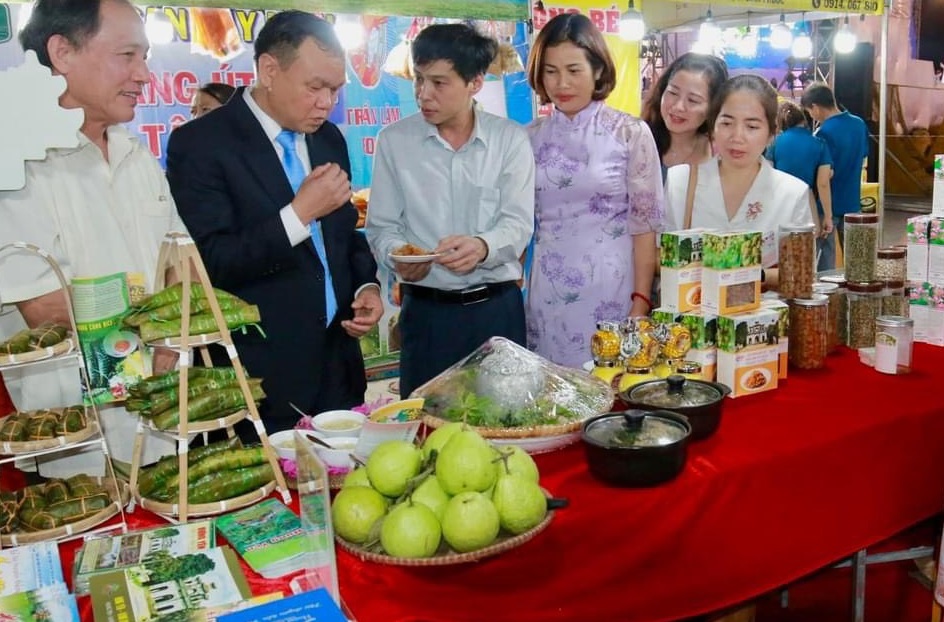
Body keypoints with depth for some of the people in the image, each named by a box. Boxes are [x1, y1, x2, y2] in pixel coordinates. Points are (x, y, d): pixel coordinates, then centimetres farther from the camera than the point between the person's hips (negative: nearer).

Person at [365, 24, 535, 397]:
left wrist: (483, 247, -27)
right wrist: (397, 255, -19)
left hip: (498, 307, 0)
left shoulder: (510, 139, 0)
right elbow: (381, 226, 3)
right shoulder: (393, 140, 1)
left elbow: (519, 222, -7)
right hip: (426, 309, 0)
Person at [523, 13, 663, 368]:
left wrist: (641, 300, -9)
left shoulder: (630, 133, -4)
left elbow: (645, 223, -4)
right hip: (547, 290, 3)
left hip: (610, 287, -3)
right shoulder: (531, 137, 5)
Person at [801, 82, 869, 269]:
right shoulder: (859, 124, 2)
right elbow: (863, 160, 12)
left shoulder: (824, 132, -19)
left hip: (829, 204, -6)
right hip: (852, 201, 6)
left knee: (826, 258, 5)